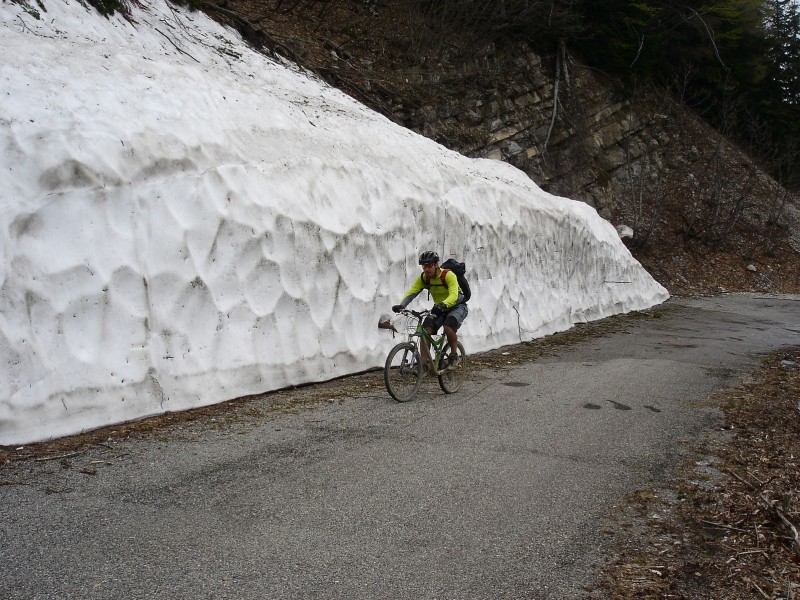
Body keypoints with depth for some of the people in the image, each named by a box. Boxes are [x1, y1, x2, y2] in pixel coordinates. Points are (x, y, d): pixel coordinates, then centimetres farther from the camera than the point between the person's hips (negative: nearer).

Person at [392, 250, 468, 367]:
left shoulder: (448, 275, -25)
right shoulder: (423, 278, -10)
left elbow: (453, 295, -38)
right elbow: (411, 292, -19)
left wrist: (443, 305, -58)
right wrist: (401, 305, -38)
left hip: (457, 306, -5)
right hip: (439, 308, 5)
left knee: (448, 327, -32)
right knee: (426, 330, -18)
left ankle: (454, 356, -9)